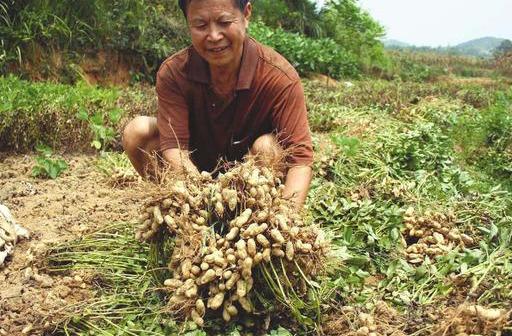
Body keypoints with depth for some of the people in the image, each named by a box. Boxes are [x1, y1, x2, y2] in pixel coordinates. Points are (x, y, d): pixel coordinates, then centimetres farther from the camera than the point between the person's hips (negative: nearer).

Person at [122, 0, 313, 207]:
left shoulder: (280, 77, -26)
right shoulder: (172, 73, -20)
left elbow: (300, 157, -29)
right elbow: (174, 146, -26)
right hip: (196, 171, 2)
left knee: (266, 146, -33)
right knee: (137, 132, -19)